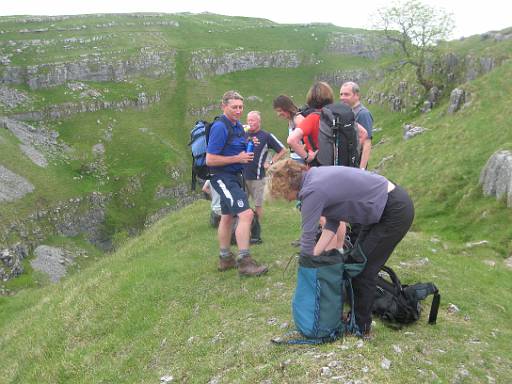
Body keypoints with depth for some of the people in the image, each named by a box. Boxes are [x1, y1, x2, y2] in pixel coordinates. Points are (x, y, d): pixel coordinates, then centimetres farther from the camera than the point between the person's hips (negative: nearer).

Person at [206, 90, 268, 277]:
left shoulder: (238, 126, 11)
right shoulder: (220, 127, -17)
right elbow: (210, 159, -20)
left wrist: (248, 149, 2)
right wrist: (237, 158, -19)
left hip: (234, 176, 10)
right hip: (223, 176, -10)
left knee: (227, 217, 17)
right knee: (246, 214, -19)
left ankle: (225, 259, 29)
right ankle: (244, 262, -15)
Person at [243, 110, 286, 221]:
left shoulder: (266, 136, -2)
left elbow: (283, 150, 3)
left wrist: (271, 163, -2)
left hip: (257, 176, -3)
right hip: (242, 175, 4)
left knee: (258, 204, 6)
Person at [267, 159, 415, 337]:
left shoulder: (312, 191, -22)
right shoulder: (316, 177, 5)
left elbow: (307, 238, -15)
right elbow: (332, 223, 8)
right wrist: (314, 256, 3)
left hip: (395, 212, -9)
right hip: (382, 207, 9)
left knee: (363, 270, 0)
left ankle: (361, 327, 16)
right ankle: (356, 316, 29)